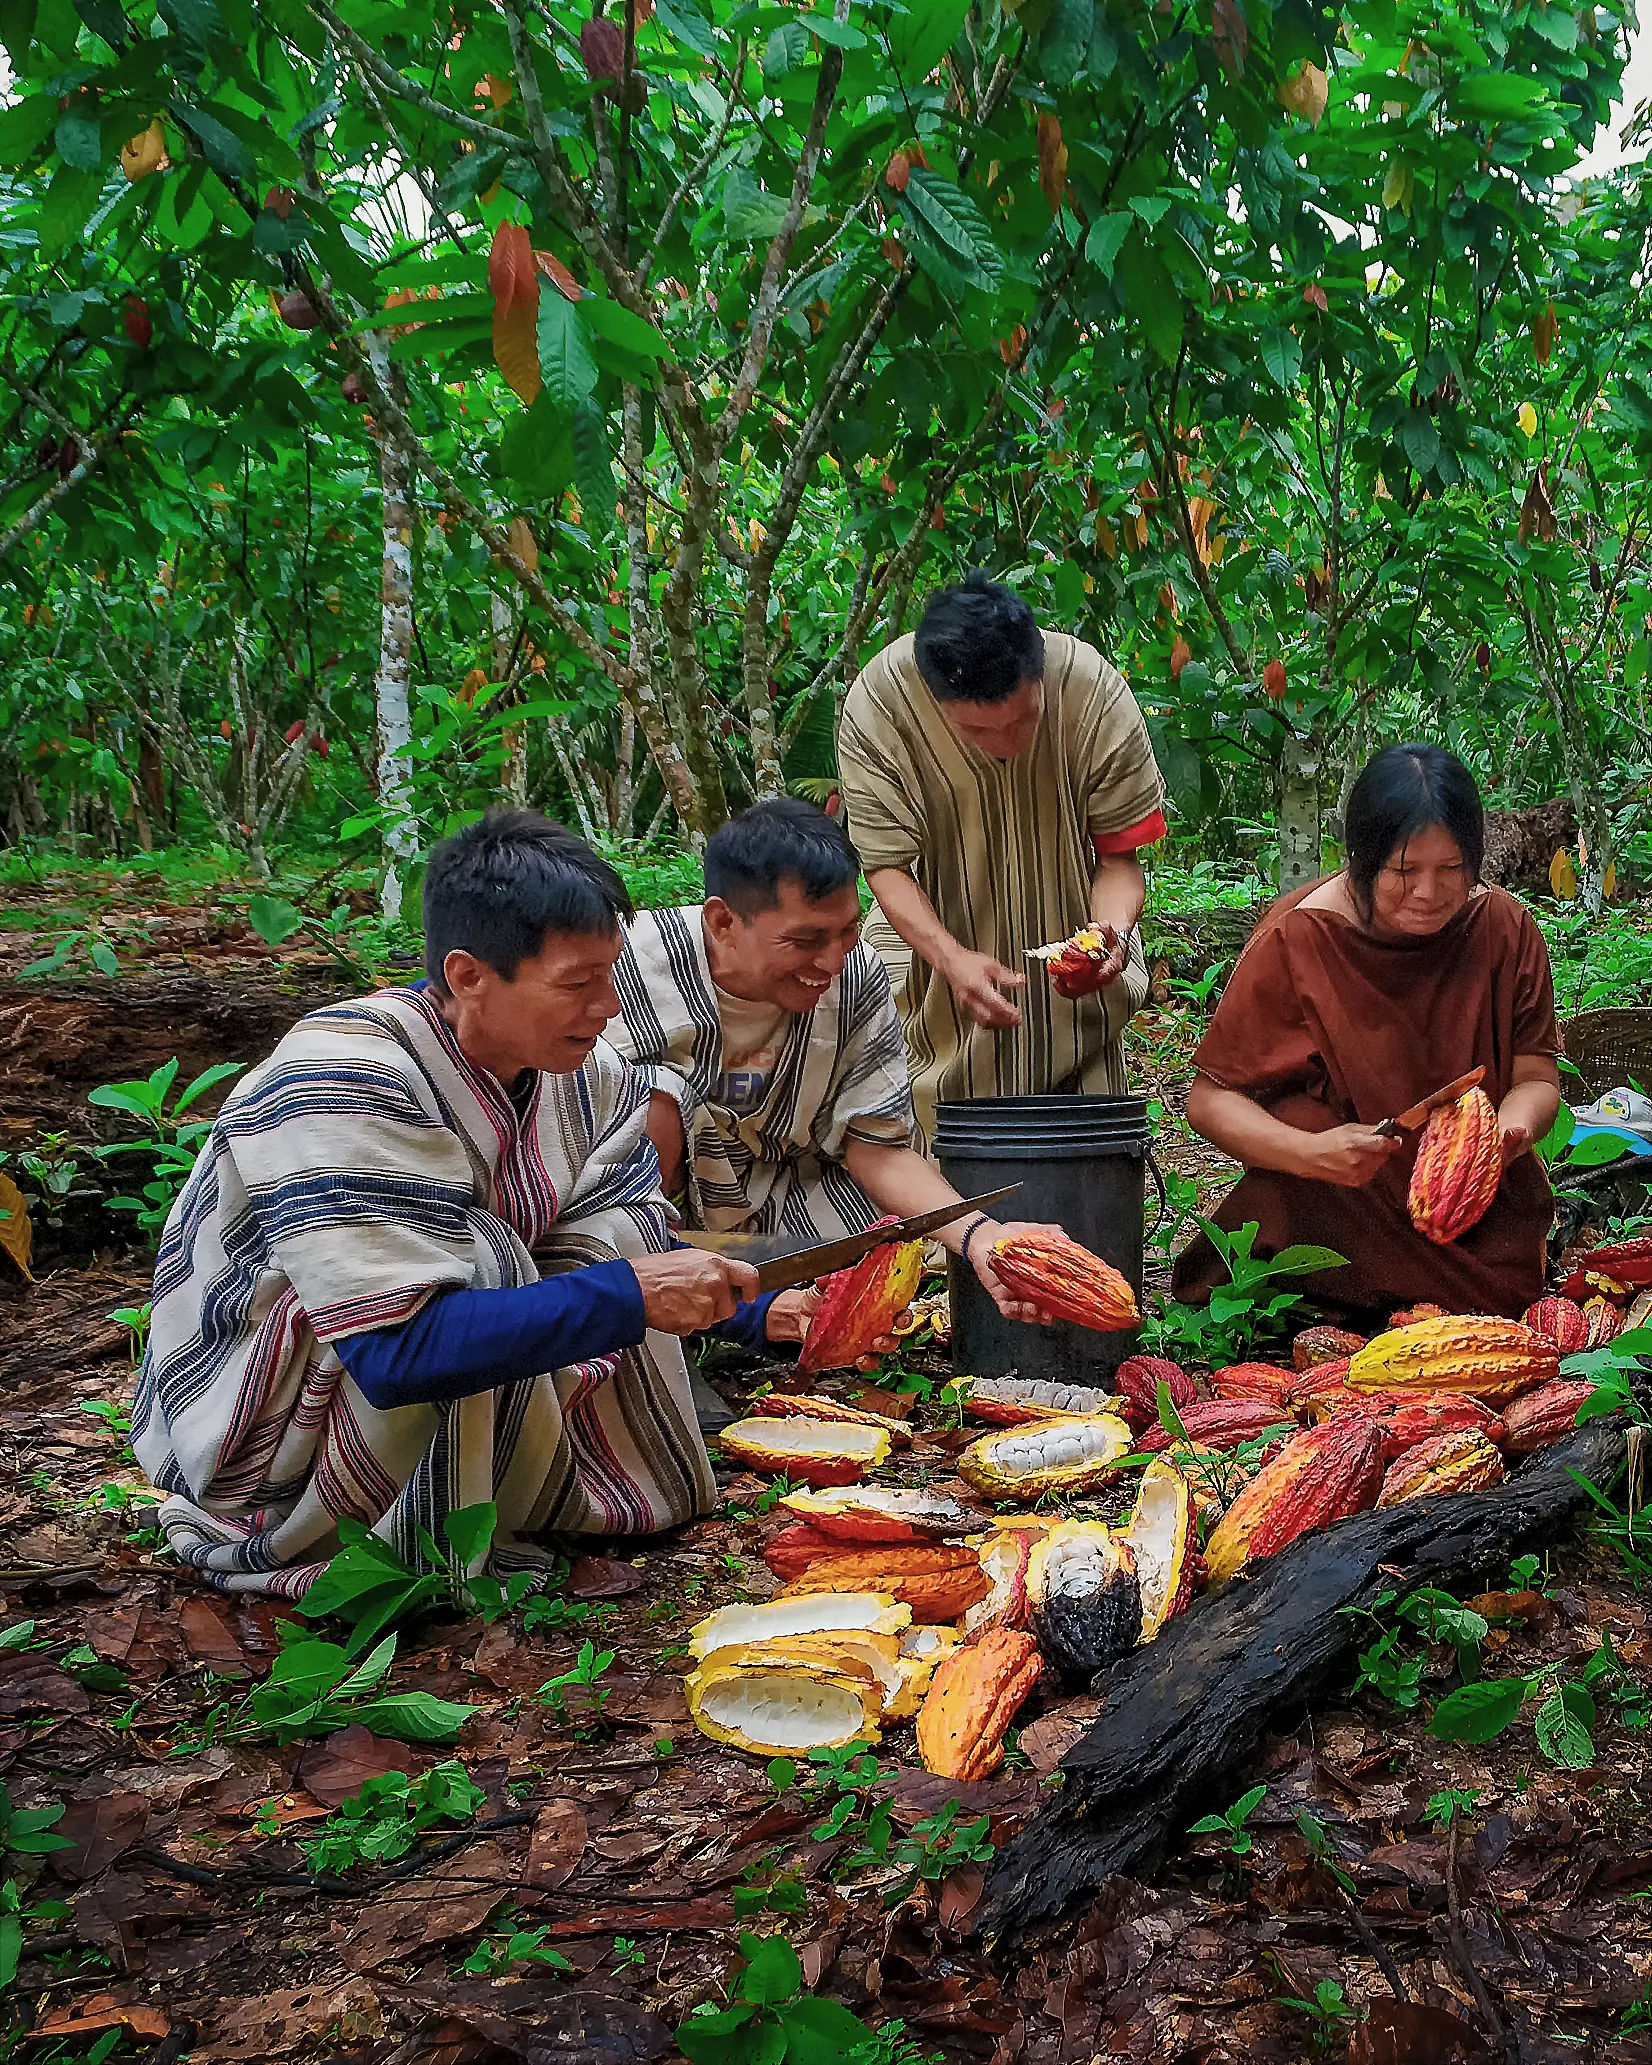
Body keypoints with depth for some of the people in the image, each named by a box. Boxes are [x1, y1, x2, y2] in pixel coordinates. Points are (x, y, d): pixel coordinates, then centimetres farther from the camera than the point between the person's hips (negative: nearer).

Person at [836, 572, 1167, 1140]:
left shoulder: (1096, 693, -25)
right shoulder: (876, 705, -27)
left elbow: (1118, 852, -16)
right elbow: (887, 865, -21)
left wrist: (1111, 933, -36)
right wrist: (952, 958, -37)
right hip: (937, 939, -1)